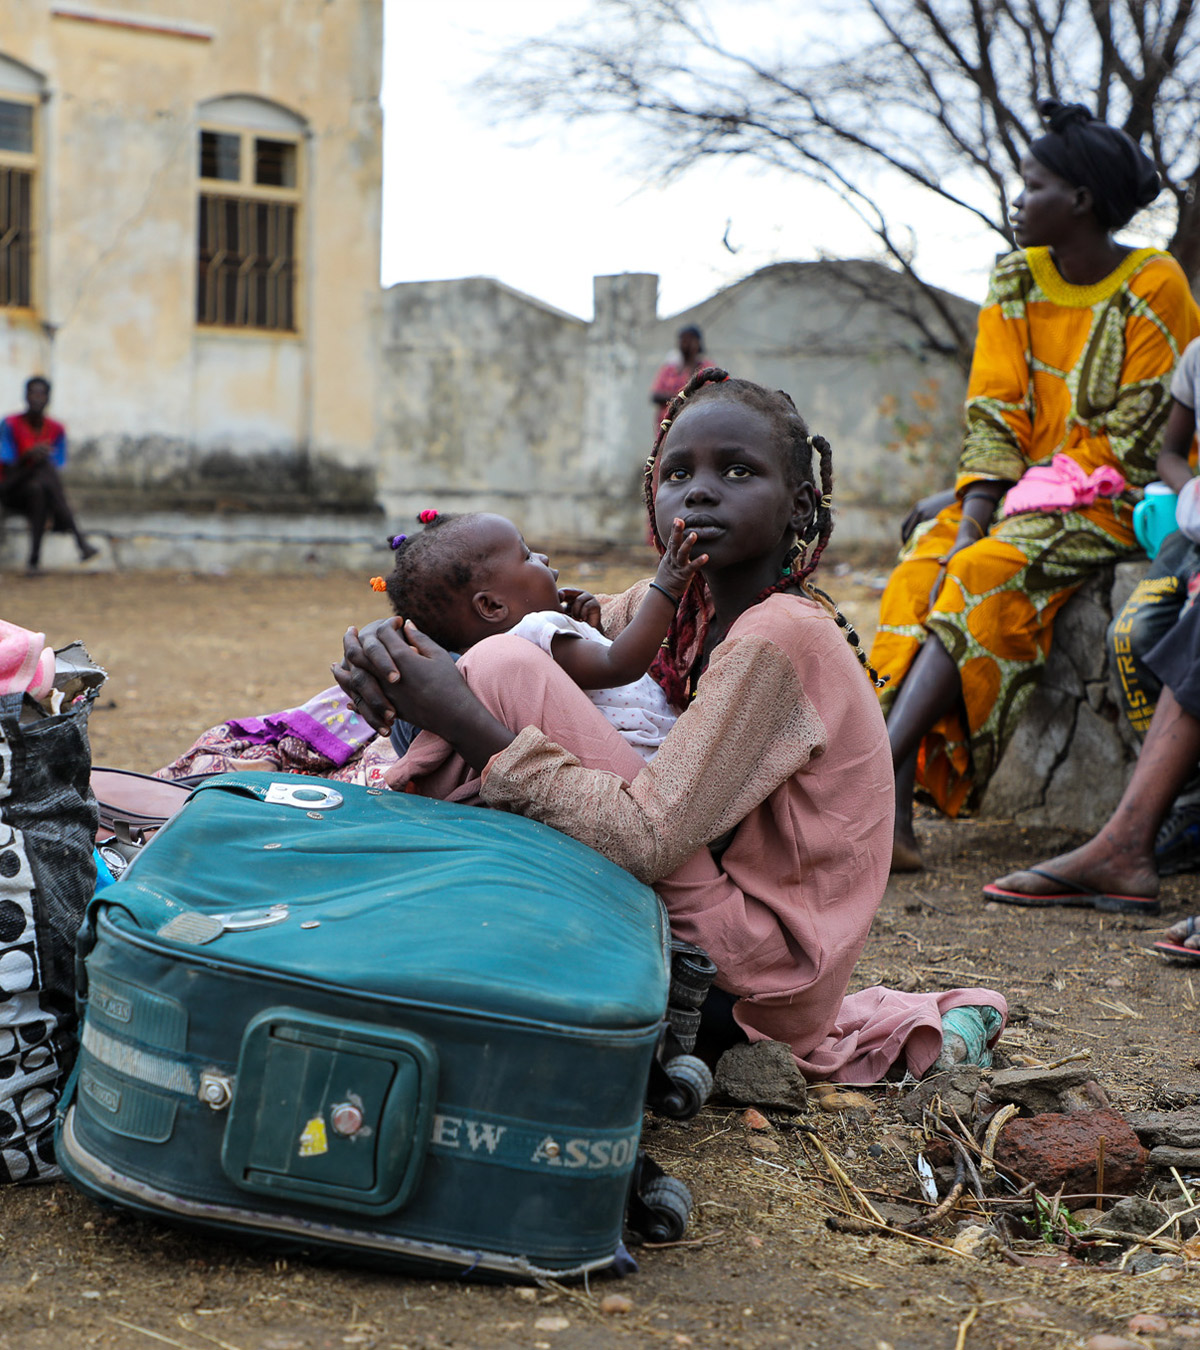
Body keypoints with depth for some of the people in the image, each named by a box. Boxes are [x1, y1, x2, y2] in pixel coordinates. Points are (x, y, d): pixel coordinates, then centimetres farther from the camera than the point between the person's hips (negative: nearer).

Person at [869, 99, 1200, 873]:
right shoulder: (1016, 280, 9)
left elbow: (1130, 438, -11)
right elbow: (994, 412, 2)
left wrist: (1017, 516, -18)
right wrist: (972, 519, -13)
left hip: (1110, 502, -5)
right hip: (1024, 493, 5)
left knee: (988, 576, -31)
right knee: (923, 569, -23)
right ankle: (892, 814, -34)